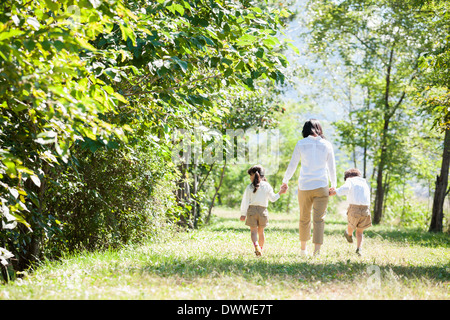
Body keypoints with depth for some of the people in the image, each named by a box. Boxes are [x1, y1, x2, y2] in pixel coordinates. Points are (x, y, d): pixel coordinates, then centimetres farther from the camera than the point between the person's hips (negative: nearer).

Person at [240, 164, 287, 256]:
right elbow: (273, 199, 14)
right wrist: (280, 193, 30)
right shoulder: (267, 186, 4)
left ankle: (256, 245, -25)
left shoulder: (249, 187, -2)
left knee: (253, 231, -2)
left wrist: (243, 214, 4)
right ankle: (260, 248, 18)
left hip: (252, 210, -2)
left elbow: (245, 201, -2)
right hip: (263, 210, 2)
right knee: (261, 231, 14)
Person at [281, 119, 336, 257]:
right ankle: (317, 250, -13)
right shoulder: (327, 145, 2)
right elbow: (332, 168, 8)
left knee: (304, 218, 14)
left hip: (304, 187, 0)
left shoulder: (301, 144, -1)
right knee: (319, 219, -1)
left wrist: (285, 181, 18)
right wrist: (333, 185, 21)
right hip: (321, 186, 0)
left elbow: (292, 165, 3)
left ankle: (303, 249, 26)